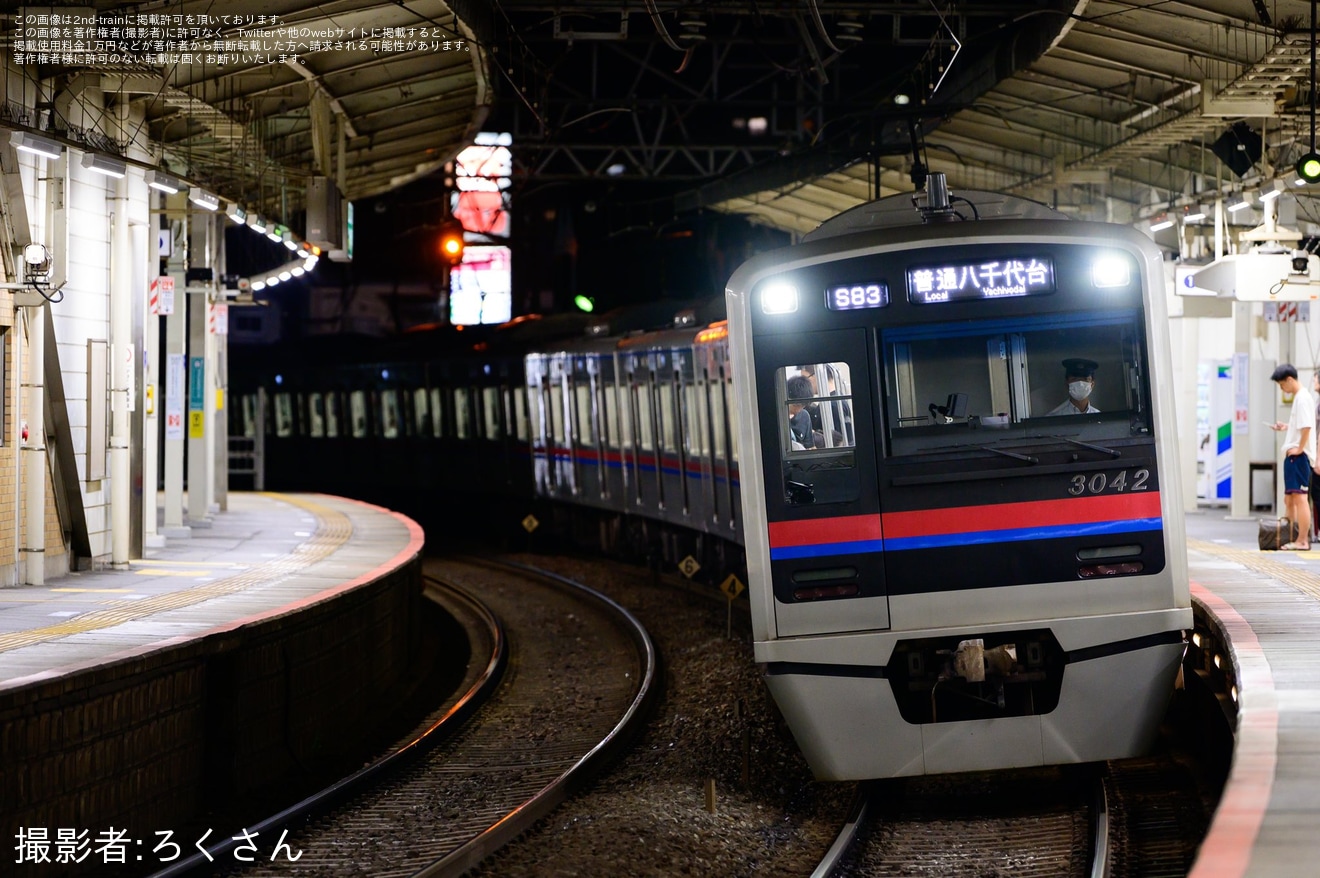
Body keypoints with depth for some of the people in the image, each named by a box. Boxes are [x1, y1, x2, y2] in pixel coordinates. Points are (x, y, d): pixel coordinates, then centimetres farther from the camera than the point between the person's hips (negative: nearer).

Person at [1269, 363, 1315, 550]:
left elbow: (1307, 426, -23)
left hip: (1298, 456, -11)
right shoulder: (1299, 397, 17)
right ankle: (1295, 537, 21)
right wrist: (1286, 427, 16)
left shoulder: (1303, 398, -13)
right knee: (1289, 499, 14)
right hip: (1292, 456, 11)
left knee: (1299, 497, -10)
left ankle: (1302, 541, -10)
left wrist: (1299, 449, -18)